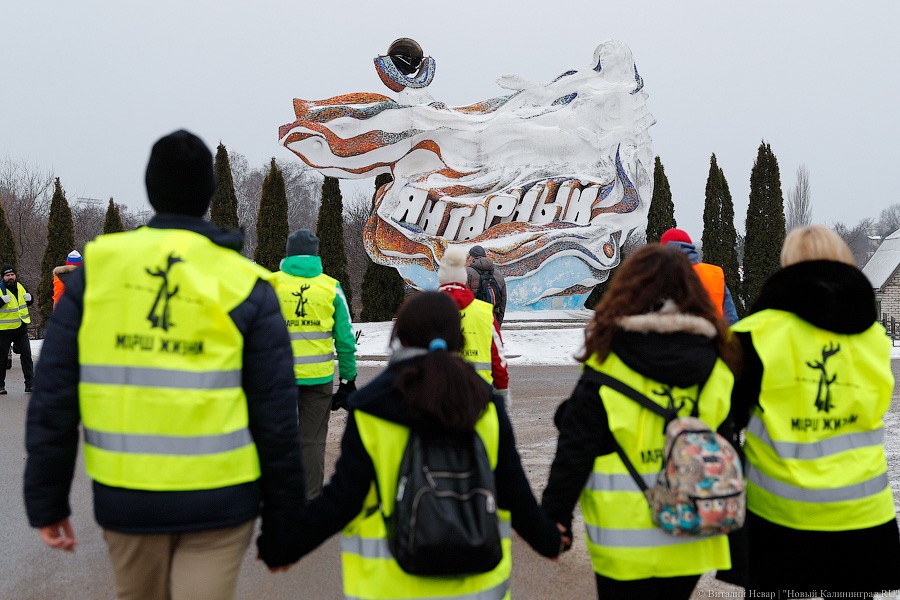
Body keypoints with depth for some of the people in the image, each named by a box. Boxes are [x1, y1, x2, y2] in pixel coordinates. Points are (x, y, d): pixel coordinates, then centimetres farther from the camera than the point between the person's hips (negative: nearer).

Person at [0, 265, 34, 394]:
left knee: (26, 355, 3)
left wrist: (29, 298, -2)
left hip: (21, 329, 4)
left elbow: (29, 303, 20)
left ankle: (29, 383, 8)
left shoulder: (20, 287, 7)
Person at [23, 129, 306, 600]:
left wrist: (47, 501, 7)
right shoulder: (245, 287, -5)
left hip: (123, 498, 3)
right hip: (218, 502, -2)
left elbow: (53, 397, -2)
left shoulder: (97, 268, -1)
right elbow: (276, 421, -6)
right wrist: (282, 531, 3)